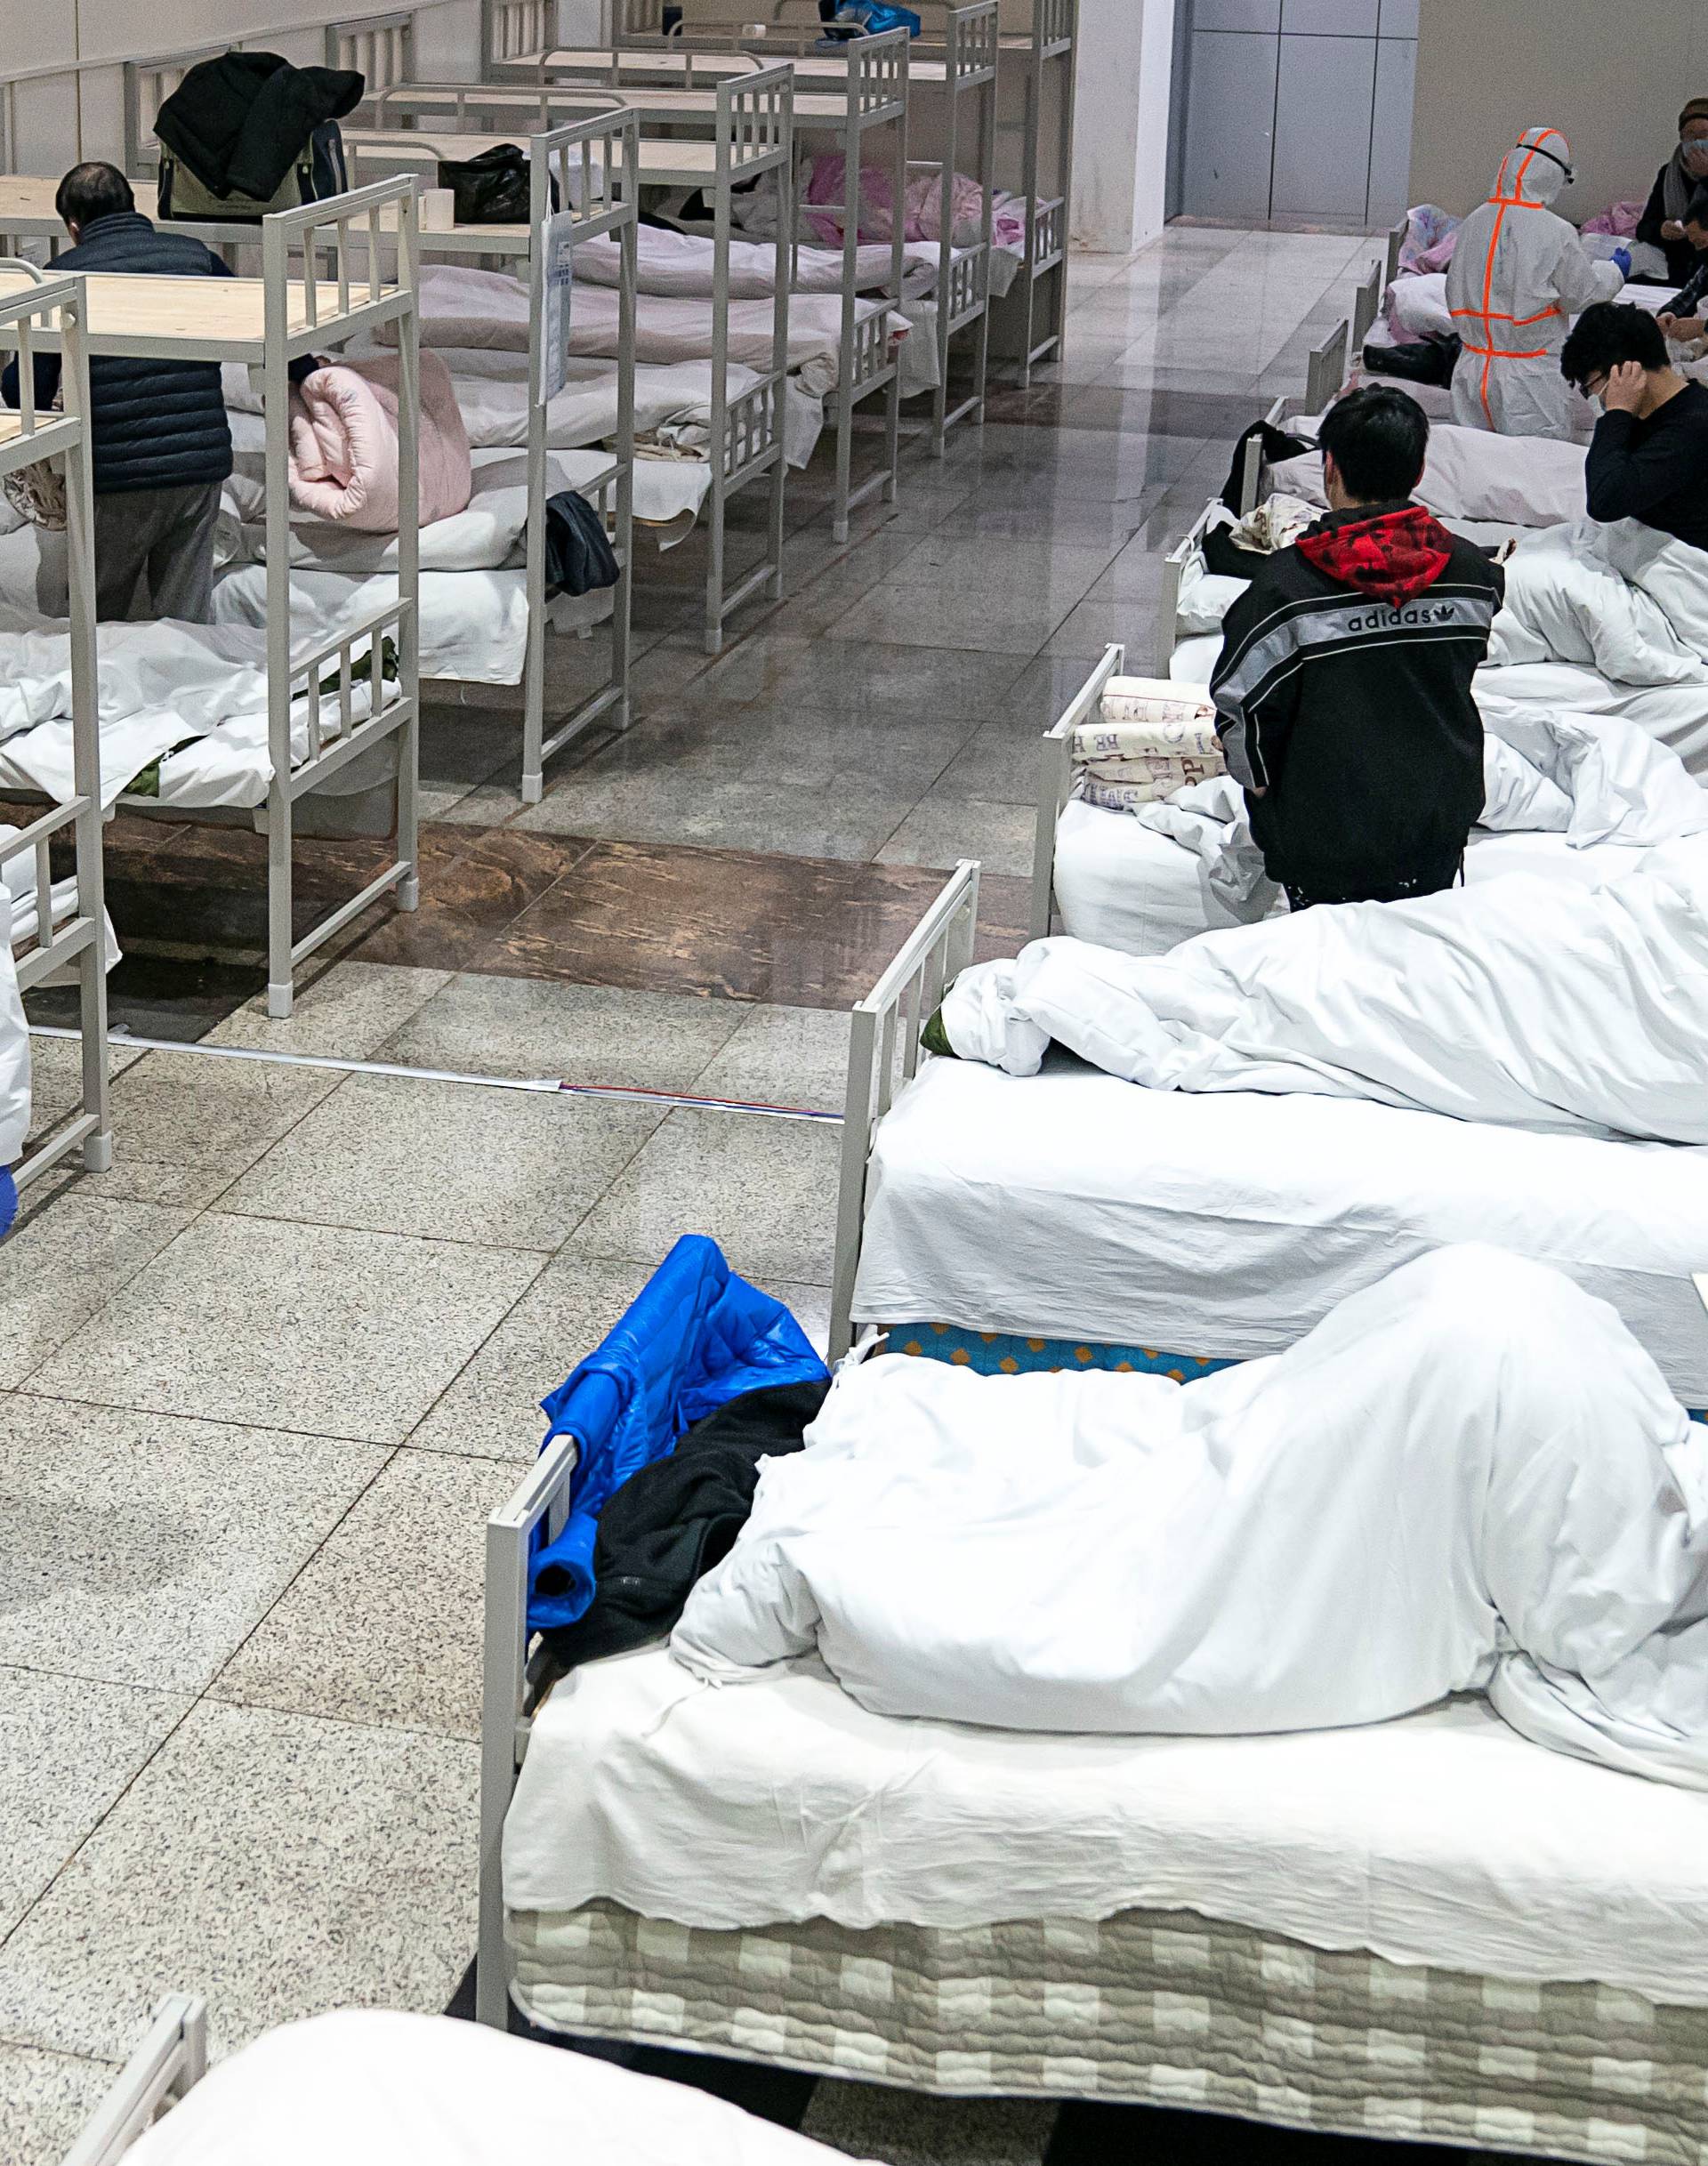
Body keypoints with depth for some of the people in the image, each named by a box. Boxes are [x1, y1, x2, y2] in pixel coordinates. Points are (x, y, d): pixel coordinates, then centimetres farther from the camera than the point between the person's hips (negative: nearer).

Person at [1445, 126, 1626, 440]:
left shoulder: (1474, 222, 3)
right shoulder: (1557, 234, -14)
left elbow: (1454, 292, 11)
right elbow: (1582, 294, -2)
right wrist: (1616, 272, 16)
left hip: (1473, 369, 6)